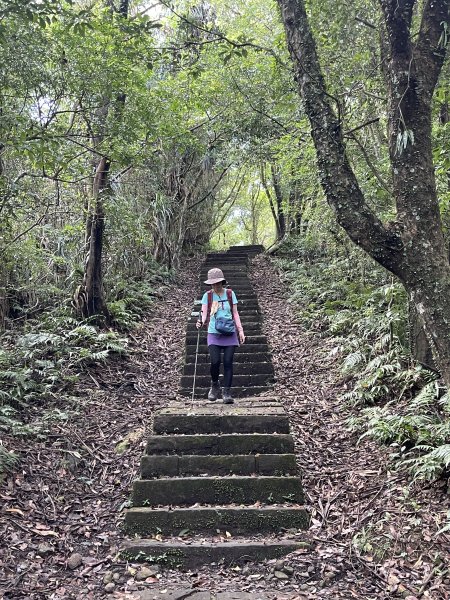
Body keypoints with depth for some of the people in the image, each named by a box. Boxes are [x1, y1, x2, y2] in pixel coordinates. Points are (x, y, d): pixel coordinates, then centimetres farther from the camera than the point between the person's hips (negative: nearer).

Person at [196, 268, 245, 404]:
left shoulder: (230, 294, 6)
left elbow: (235, 314, 10)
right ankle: (214, 386, 16)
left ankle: (227, 392, 4)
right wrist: (201, 322, -22)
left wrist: (240, 330, 6)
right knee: (215, 362, -12)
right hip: (214, 334, -1)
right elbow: (204, 313, -1)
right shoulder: (207, 296, 3)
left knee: (228, 362, -5)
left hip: (230, 333, 1)